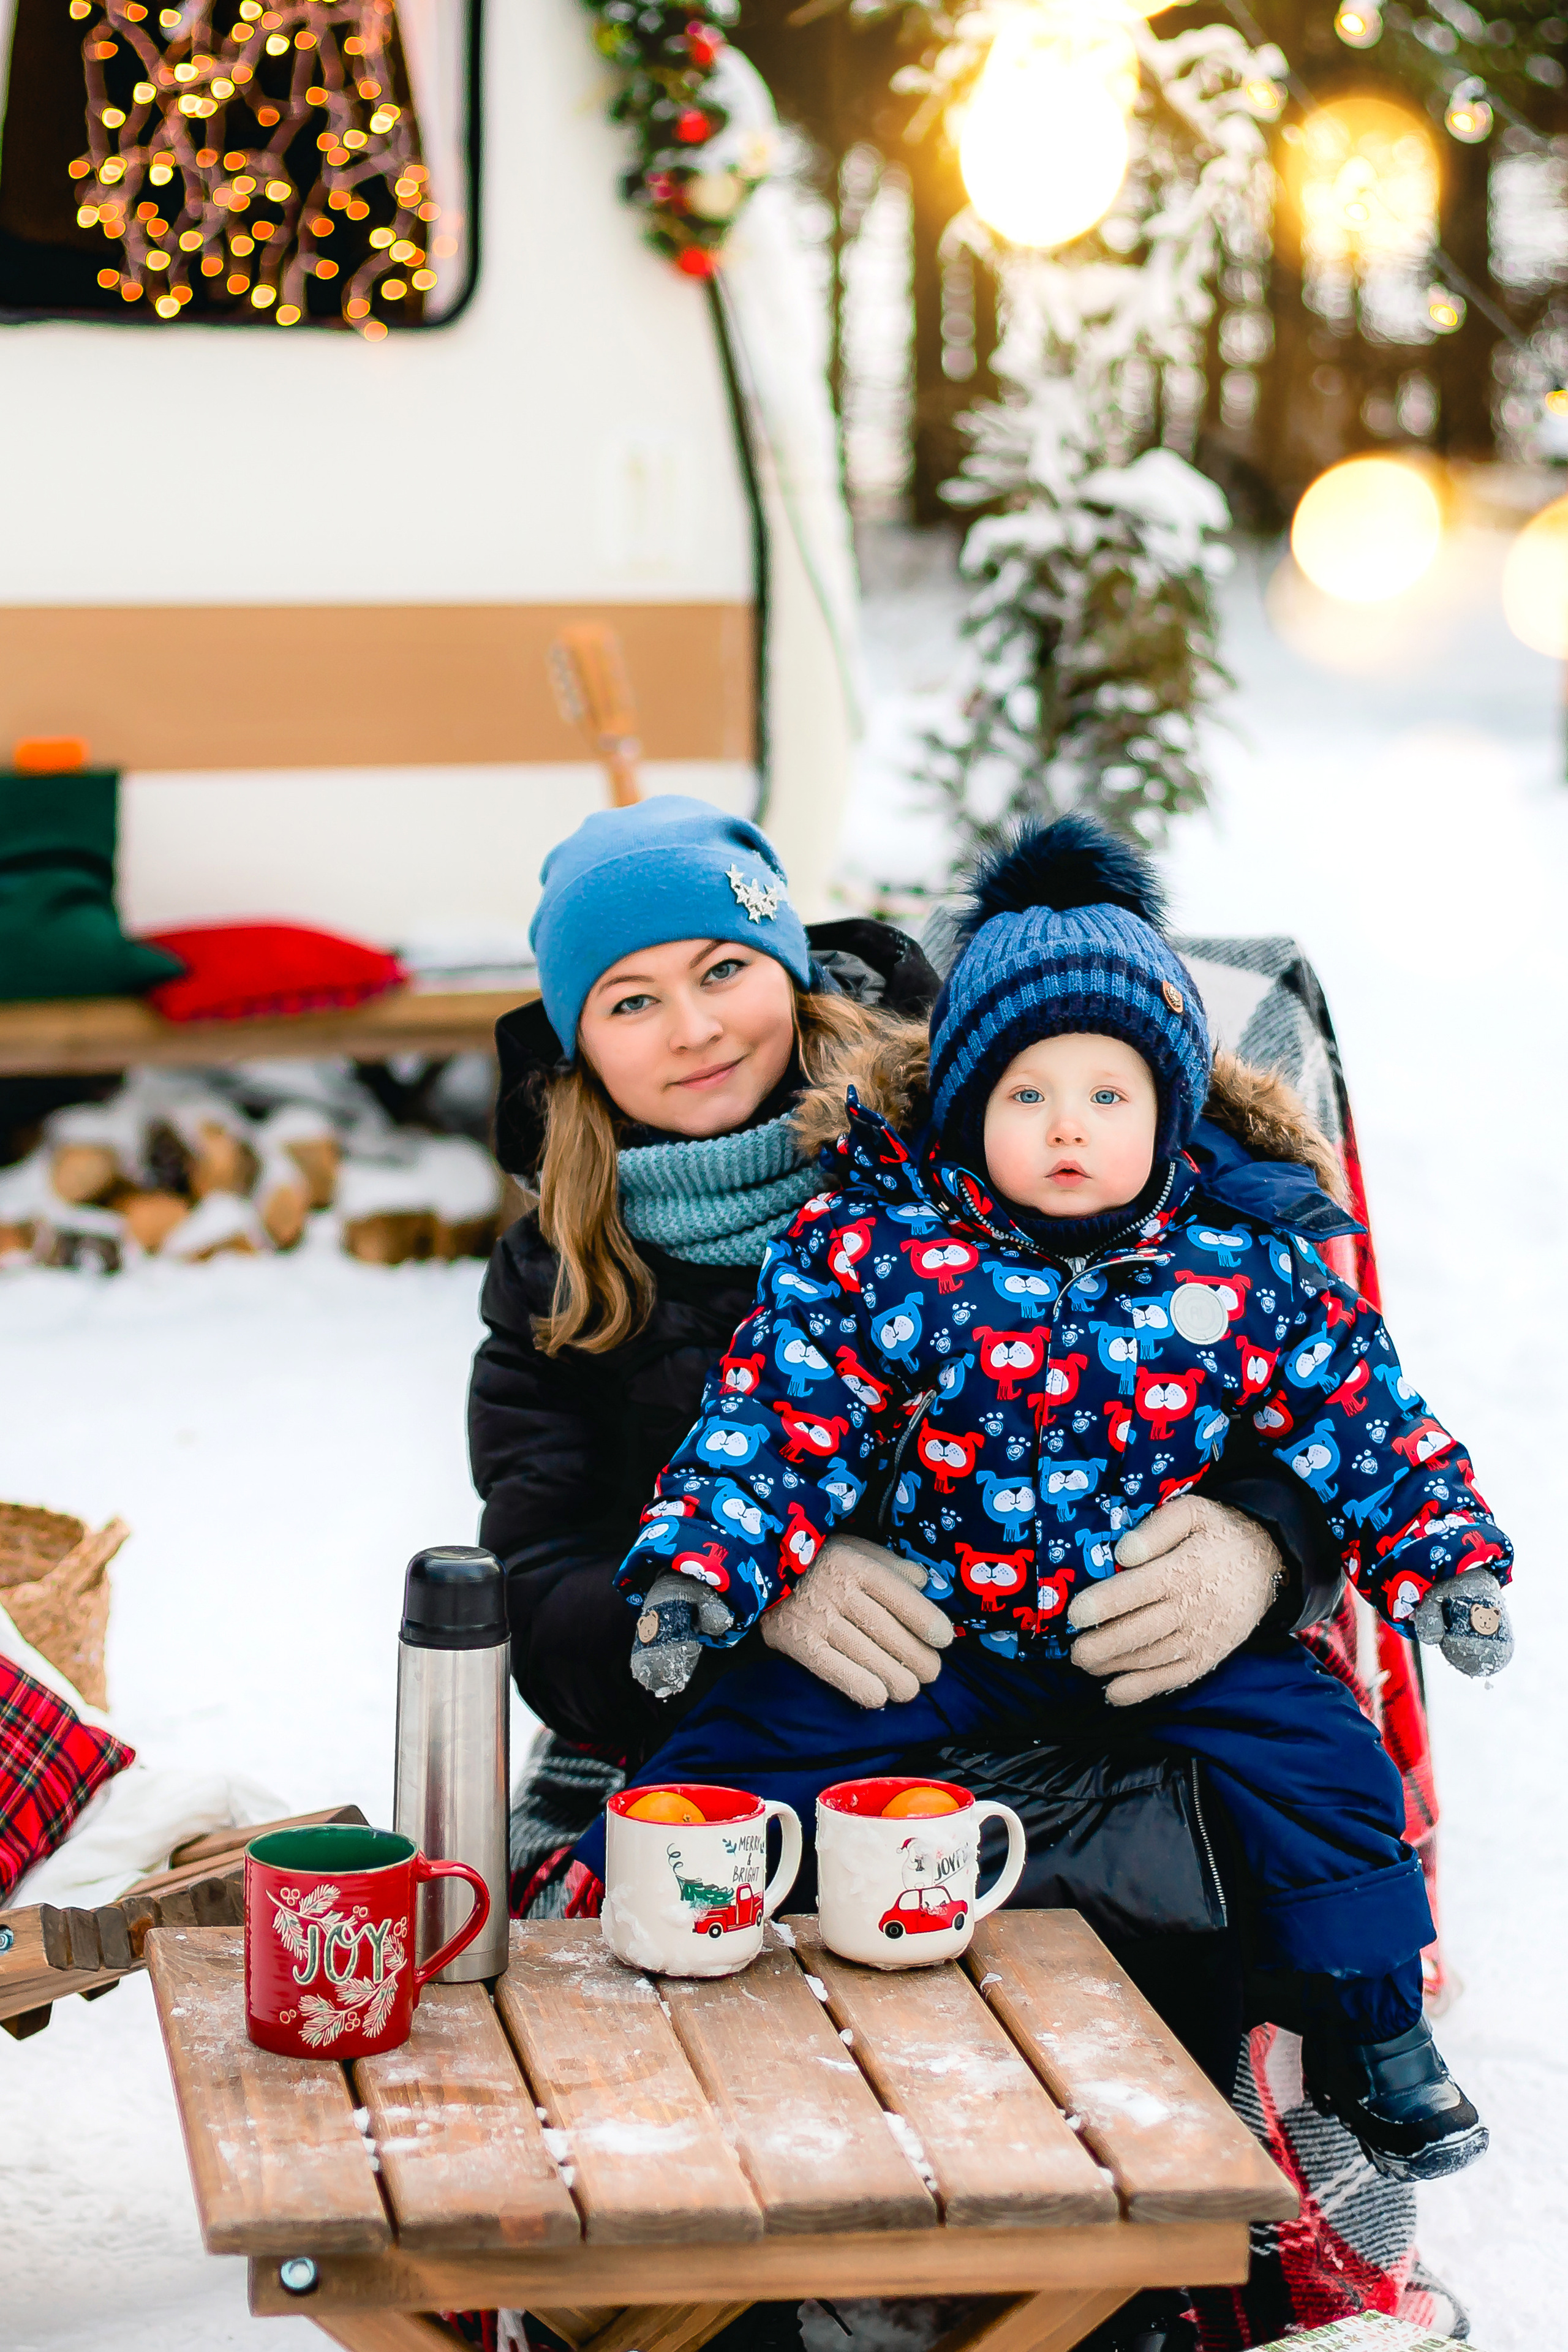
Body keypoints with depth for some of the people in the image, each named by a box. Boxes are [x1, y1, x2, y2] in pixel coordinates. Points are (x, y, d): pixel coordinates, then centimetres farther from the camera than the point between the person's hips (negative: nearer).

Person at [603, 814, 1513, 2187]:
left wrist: (1447, 1560, -7)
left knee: (1319, 1752, -14)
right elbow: (778, 1429, -9)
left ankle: (1371, 2028, 8)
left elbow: (1366, 1430, 5)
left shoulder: (1247, 1271, -4)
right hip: (938, 1621, -1)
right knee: (753, 1737, -13)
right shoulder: (880, 1252, -9)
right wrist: (700, 1566, -23)